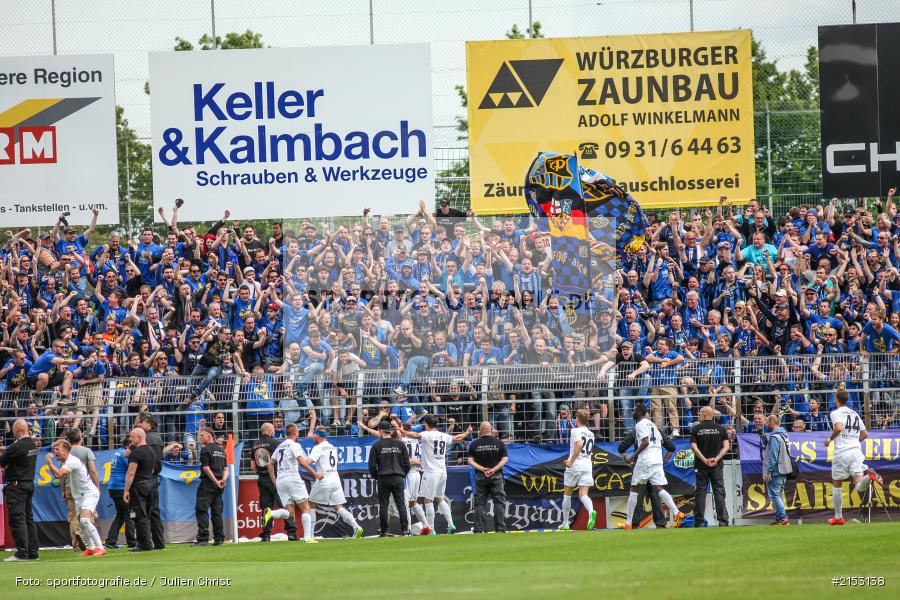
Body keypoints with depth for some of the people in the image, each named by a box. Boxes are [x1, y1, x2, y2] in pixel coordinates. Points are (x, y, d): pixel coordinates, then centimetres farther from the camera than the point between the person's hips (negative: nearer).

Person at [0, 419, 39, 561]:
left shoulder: (16, 447, -19)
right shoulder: (32, 443, 8)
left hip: (16, 485, -9)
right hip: (30, 483, 9)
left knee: (17, 519, -7)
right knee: (28, 518, 13)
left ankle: (22, 553, -11)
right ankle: (33, 552, 15)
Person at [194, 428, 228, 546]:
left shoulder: (205, 449, -7)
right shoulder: (221, 450, 15)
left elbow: (206, 468, -13)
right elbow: (226, 468, 13)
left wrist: (216, 482, -11)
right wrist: (223, 479, -2)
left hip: (208, 483, -7)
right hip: (219, 487, 7)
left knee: (202, 510, -7)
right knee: (217, 511, 11)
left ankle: (203, 538, -15)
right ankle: (219, 538, 10)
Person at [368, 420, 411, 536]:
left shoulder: (377, 446, -1)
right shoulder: (400, 444, 5)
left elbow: (372, 466, -2)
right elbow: (407, 463, 6)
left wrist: (376, 477, 13)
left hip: (383, 479, -2)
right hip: (398, 478, 2)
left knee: (383, 505, 3)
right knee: (401, 504, 2)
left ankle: (383, 531, 0)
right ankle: (405, 529, -5)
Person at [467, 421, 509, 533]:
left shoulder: (474, 444, 3)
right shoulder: (499, 443, 1)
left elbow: (470, 461, -3)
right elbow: (505, 459, -4)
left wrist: (482, 469, -9)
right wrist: (493, 470, -9)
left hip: (480, 477, 1)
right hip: (496, 477, -1)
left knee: (479, 503, 6)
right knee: (499, 503, 3)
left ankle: (479, 529, 1)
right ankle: (500, 528, -4)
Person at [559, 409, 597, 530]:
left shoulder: (575, 431, -6)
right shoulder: (591, 434, 15)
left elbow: (579, 444, -24)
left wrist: (571, 460, -21)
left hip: (575, 466, -5)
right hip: (588, 465, 5)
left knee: (567, 494, 12)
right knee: (583, 495, -3)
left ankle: (565, 523, 18)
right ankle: (591, 512, -35)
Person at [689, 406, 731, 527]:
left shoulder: (696, 429, 1)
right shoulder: (721, 429, 4)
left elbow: (694, 447, -7)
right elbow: (726, 446, -3)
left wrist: (704, 460, -10)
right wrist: (716, 459, -8)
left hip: (701, 466, -1)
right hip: (717, 466, 1)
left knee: (700, 492, 4)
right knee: (719, 492, 2)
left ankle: (699, 521, 1)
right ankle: (723, 520, -6)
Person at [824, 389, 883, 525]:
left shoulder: (836, 413, -2)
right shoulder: (854, 413, 18)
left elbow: (838, 427, -21)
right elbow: (864, 433, 22)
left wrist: (830, 440, -5)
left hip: (841, 453, -4)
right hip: (856, 451, 4)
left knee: (837, 486, 12)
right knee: (859, 487, -8)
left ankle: (838, 517, 16)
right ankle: (868, 475, -39)